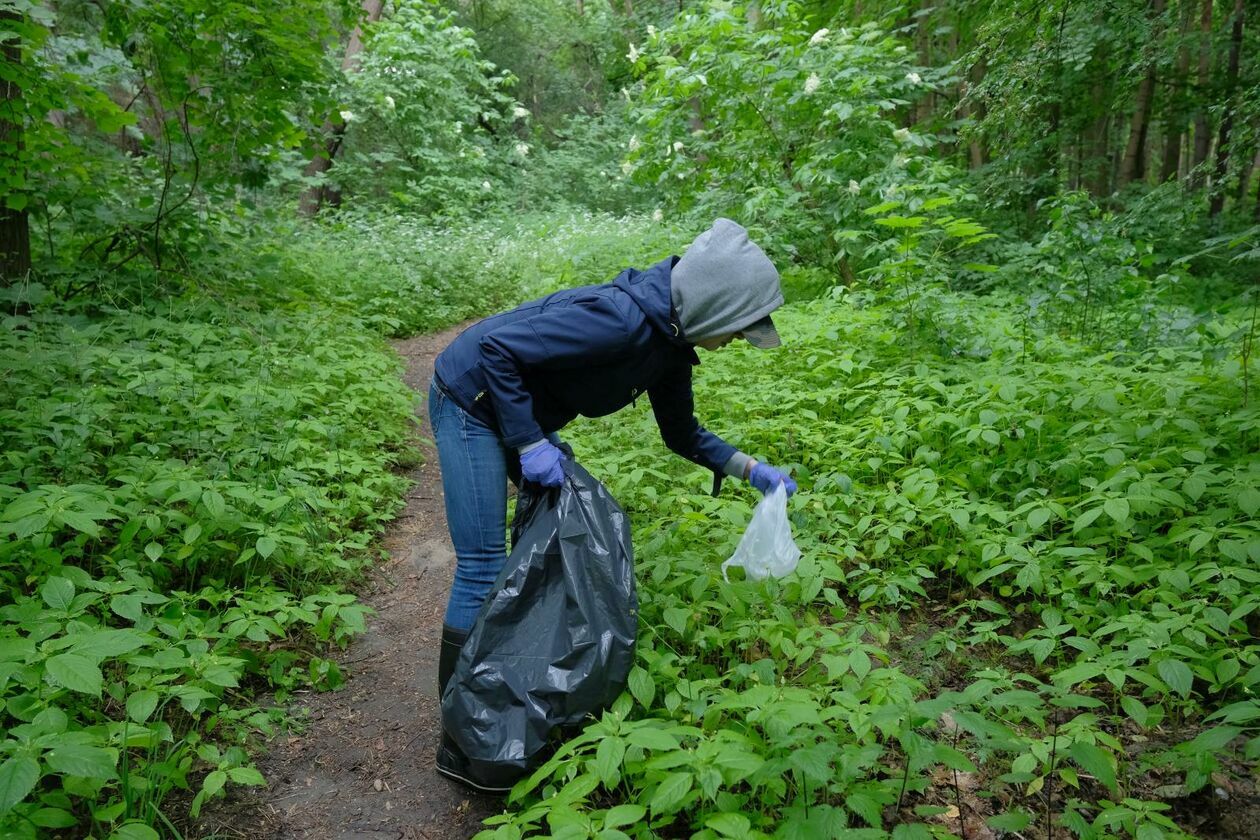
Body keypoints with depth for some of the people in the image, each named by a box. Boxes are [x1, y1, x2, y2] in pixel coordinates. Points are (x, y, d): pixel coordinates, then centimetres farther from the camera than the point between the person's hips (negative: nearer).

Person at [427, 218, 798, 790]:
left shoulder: (670, 342, -3)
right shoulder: (620, 319, -31)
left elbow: (682, 434, 10)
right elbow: (495, 348, -29)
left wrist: (750, 469, 2)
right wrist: (530, 444, -27)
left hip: (525, 411, 9)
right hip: (470, 401, -9)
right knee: (484, 567, -9)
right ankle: (458, 743, 4)